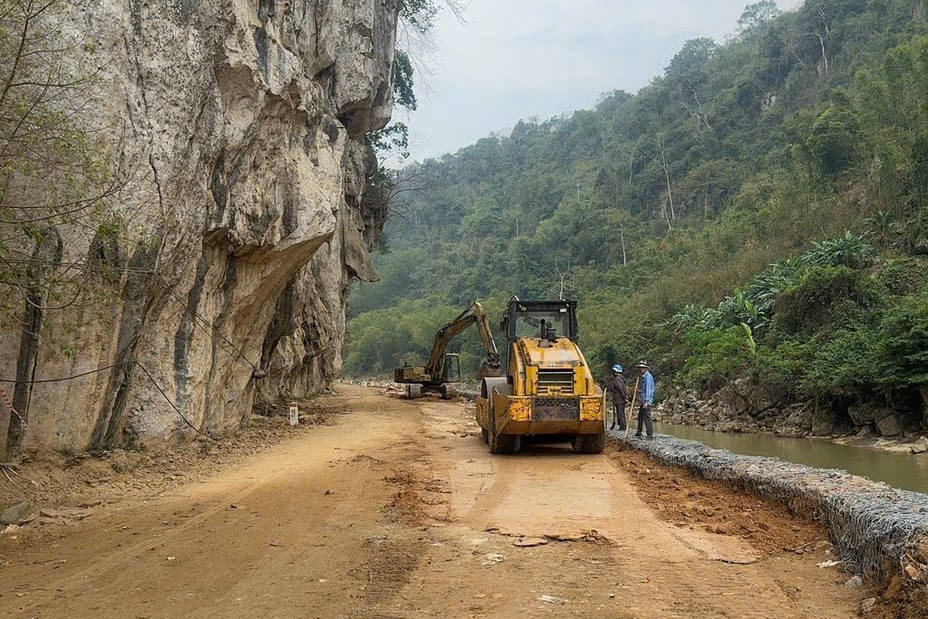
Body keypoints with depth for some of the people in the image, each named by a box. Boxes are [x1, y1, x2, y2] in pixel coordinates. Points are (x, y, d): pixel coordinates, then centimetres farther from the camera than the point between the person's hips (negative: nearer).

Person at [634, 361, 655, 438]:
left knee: (647, 417, -11)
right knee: (640, 416, 17)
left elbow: (648, 390, -20)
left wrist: (646, 401, -25)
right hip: (643, 400, 10)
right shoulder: (643, 376, 17)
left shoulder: (648, 377, -14)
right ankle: (639, 432, 28)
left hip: (647, 400, -10)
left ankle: (650, 434, -10)